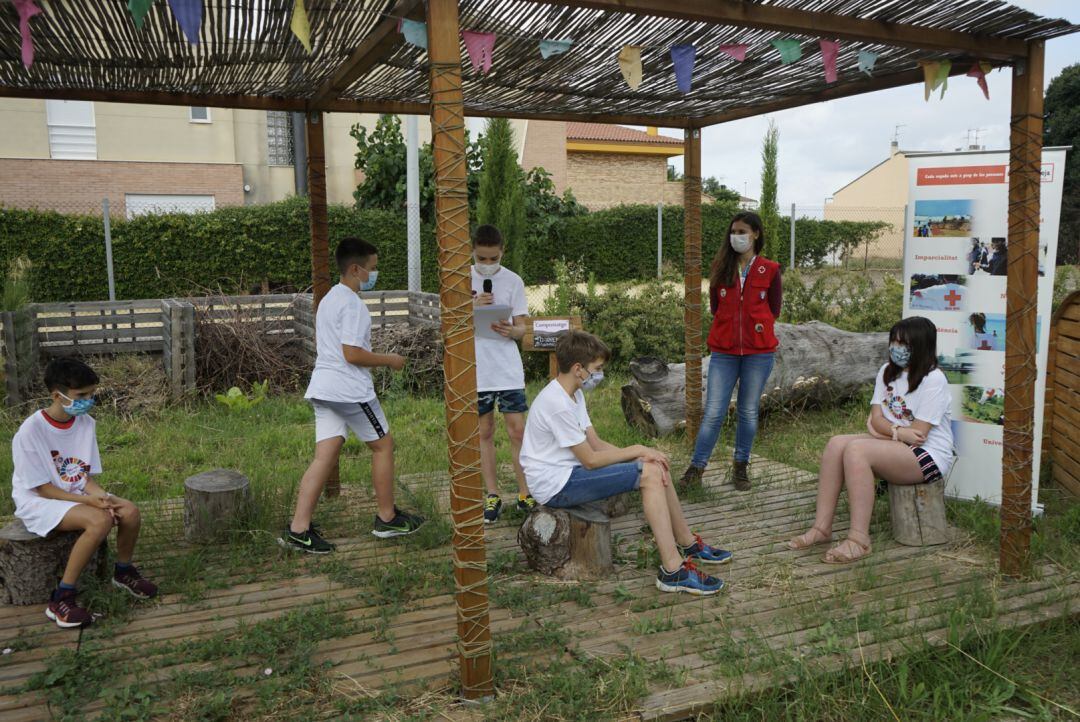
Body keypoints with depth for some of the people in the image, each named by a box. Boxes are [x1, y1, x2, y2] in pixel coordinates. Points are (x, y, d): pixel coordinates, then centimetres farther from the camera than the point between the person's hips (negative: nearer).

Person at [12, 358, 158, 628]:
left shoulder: (86, 423, -2)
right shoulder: (30, 431, -21)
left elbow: (87, 476, 1)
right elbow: (42, 488, -18)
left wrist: (100, 495, -19)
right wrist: (87, 501, -26)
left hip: (78, 495, 6)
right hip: (39, 503, -6)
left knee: (130, 511, -17)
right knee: (100, 520, -32)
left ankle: (124, 571, 12)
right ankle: (61, 600, -22)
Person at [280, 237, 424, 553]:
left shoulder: (328, 299, 18)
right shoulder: (353, 304, -14)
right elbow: (352, 354, -20)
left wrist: (376, 360, 25)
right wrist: (388, 360, -6)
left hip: (323, 386, 9)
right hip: (350, 389, -9)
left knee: (325, 455, 5)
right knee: (383, 445, 7)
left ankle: (298, 528, -1)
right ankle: (386, 518, 18)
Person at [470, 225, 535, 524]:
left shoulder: (513, 281, 2)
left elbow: (521, 328, 2)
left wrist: (511, 331, -22)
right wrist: (472, 307, -15)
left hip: (508, 370, -1)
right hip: (475, 371, 1)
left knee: (517, 431, -2)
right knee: (484, 433, 8)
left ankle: (525, 494, 10)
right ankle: (493, 496, 17)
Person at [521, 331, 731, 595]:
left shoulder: (572, 393, 10)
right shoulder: (557, 404, -22)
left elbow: (596, 443, 7)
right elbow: (590, 460, -20)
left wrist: (638, 456, -6)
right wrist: (637, 450, -10)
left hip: (569, 471, 10)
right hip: (555, 485, -10)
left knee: (656, 467, 6)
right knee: (649, 476, -19)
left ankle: (688, 544, 20)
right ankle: (673, 570, -19)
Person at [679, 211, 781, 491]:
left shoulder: (769, 270, 1)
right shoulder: (721, 269, 5)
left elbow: (773, 311, 7)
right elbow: (715, 308, 10)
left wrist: (754, 328, 3)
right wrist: (731, 329, 2)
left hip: (758, 351, 0)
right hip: (724, 351, 1)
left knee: (748, 412, 9)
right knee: (713, 412, -2)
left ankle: (741, 466, 24)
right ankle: (696, 468, 6)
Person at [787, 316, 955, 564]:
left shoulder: (934, 380, -13)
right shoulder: (887, 372, 11)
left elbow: (918, 433, -17)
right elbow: (877, 419, 3)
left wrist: (884, 430, -7)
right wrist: (898, 431, -17)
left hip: (929, 455, -8)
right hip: (893, 445, 8)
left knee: (856, 450, -30)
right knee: (836, 444, -16)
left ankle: (859, 539, -31)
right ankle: (822, 528, -18)